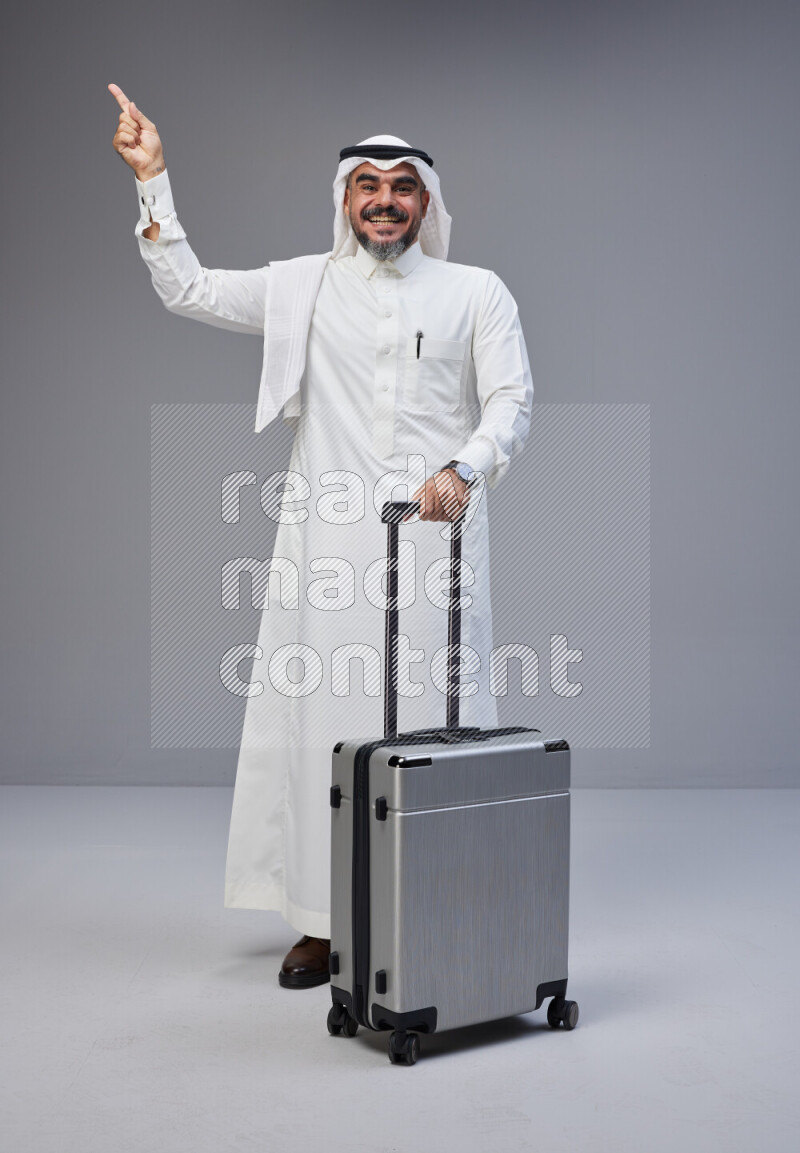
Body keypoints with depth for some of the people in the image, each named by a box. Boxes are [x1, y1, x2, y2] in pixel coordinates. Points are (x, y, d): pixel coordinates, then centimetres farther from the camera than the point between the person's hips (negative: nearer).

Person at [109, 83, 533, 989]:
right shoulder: (303, 286, 12)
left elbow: (512, 400, 1)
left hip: (434, 540, -1)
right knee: (319, 719, 1)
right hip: (328, 545, 2)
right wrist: (153, 180, 10)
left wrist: (464, 470, -18)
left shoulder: (477, 292, 8)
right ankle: (321, 921, 11)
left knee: (435, 724, -1)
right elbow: (187, 291, 14)